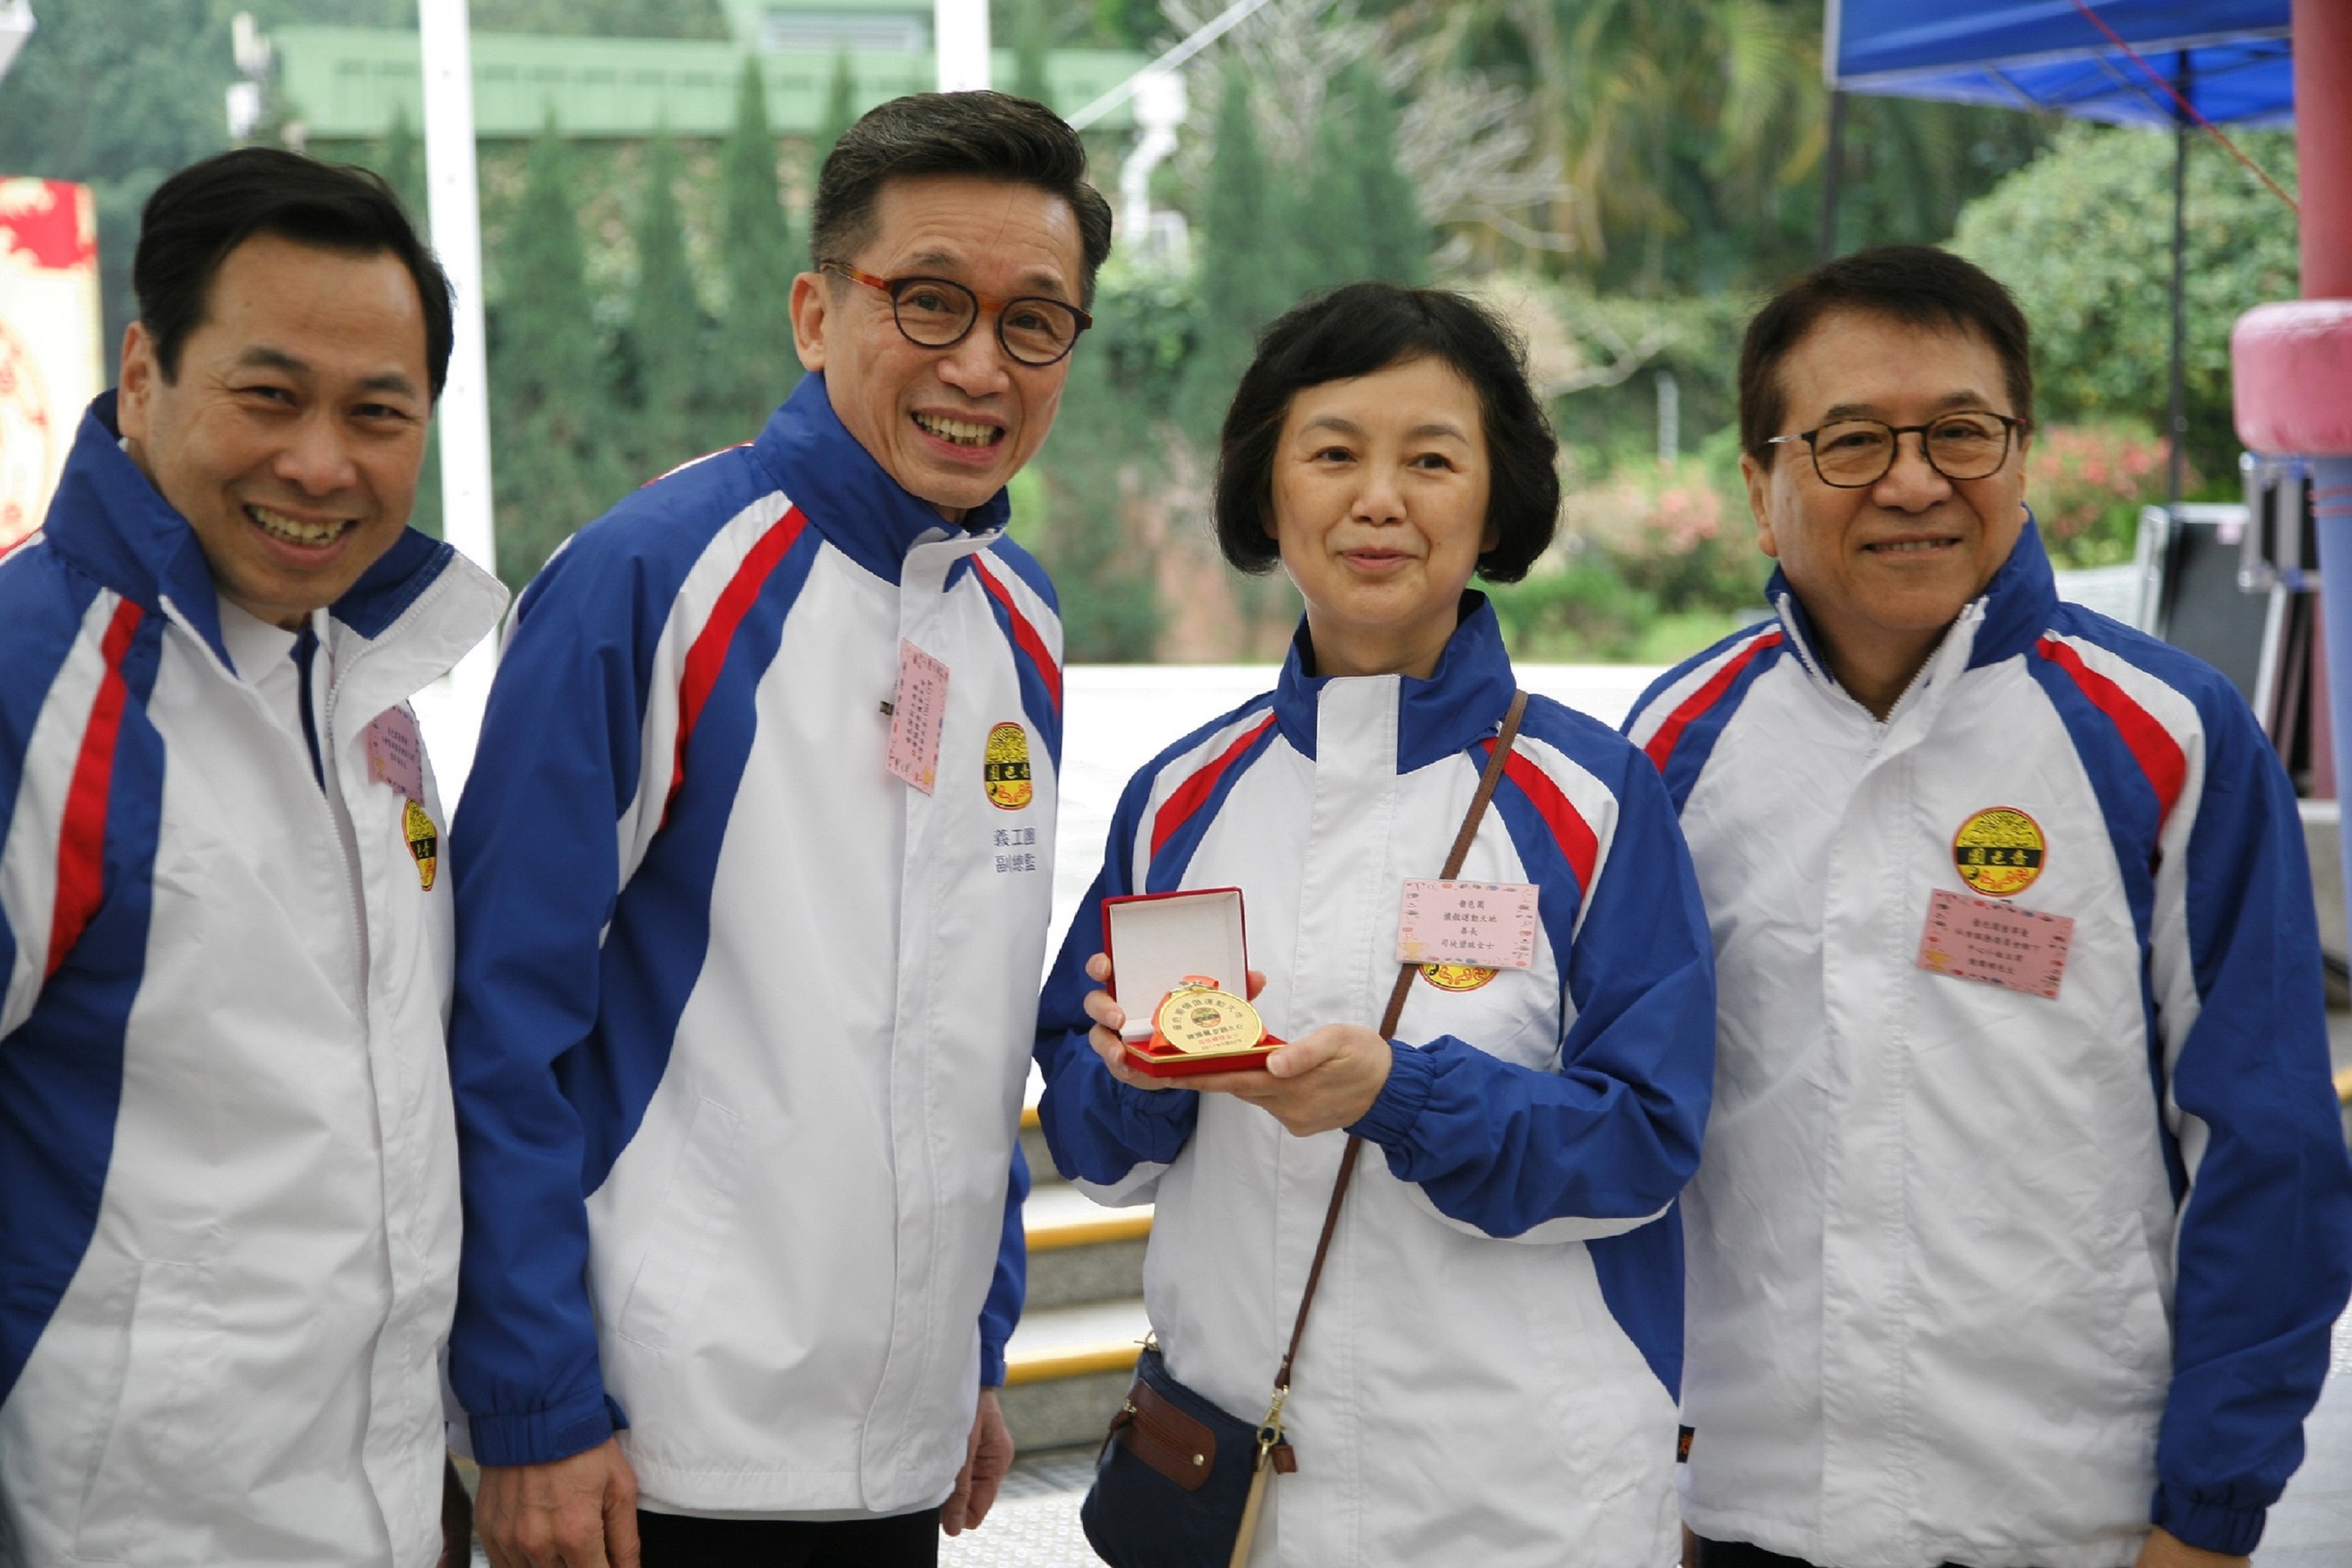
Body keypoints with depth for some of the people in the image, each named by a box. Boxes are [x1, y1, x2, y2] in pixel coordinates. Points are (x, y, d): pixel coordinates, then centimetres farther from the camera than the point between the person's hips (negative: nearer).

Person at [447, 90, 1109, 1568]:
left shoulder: (1020, 617, 6)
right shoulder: (649, 577, -14)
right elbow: (509, 1025, -14)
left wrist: (981, 1349, 14)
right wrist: (536, 1414, -14)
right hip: (659, 1446, -6)